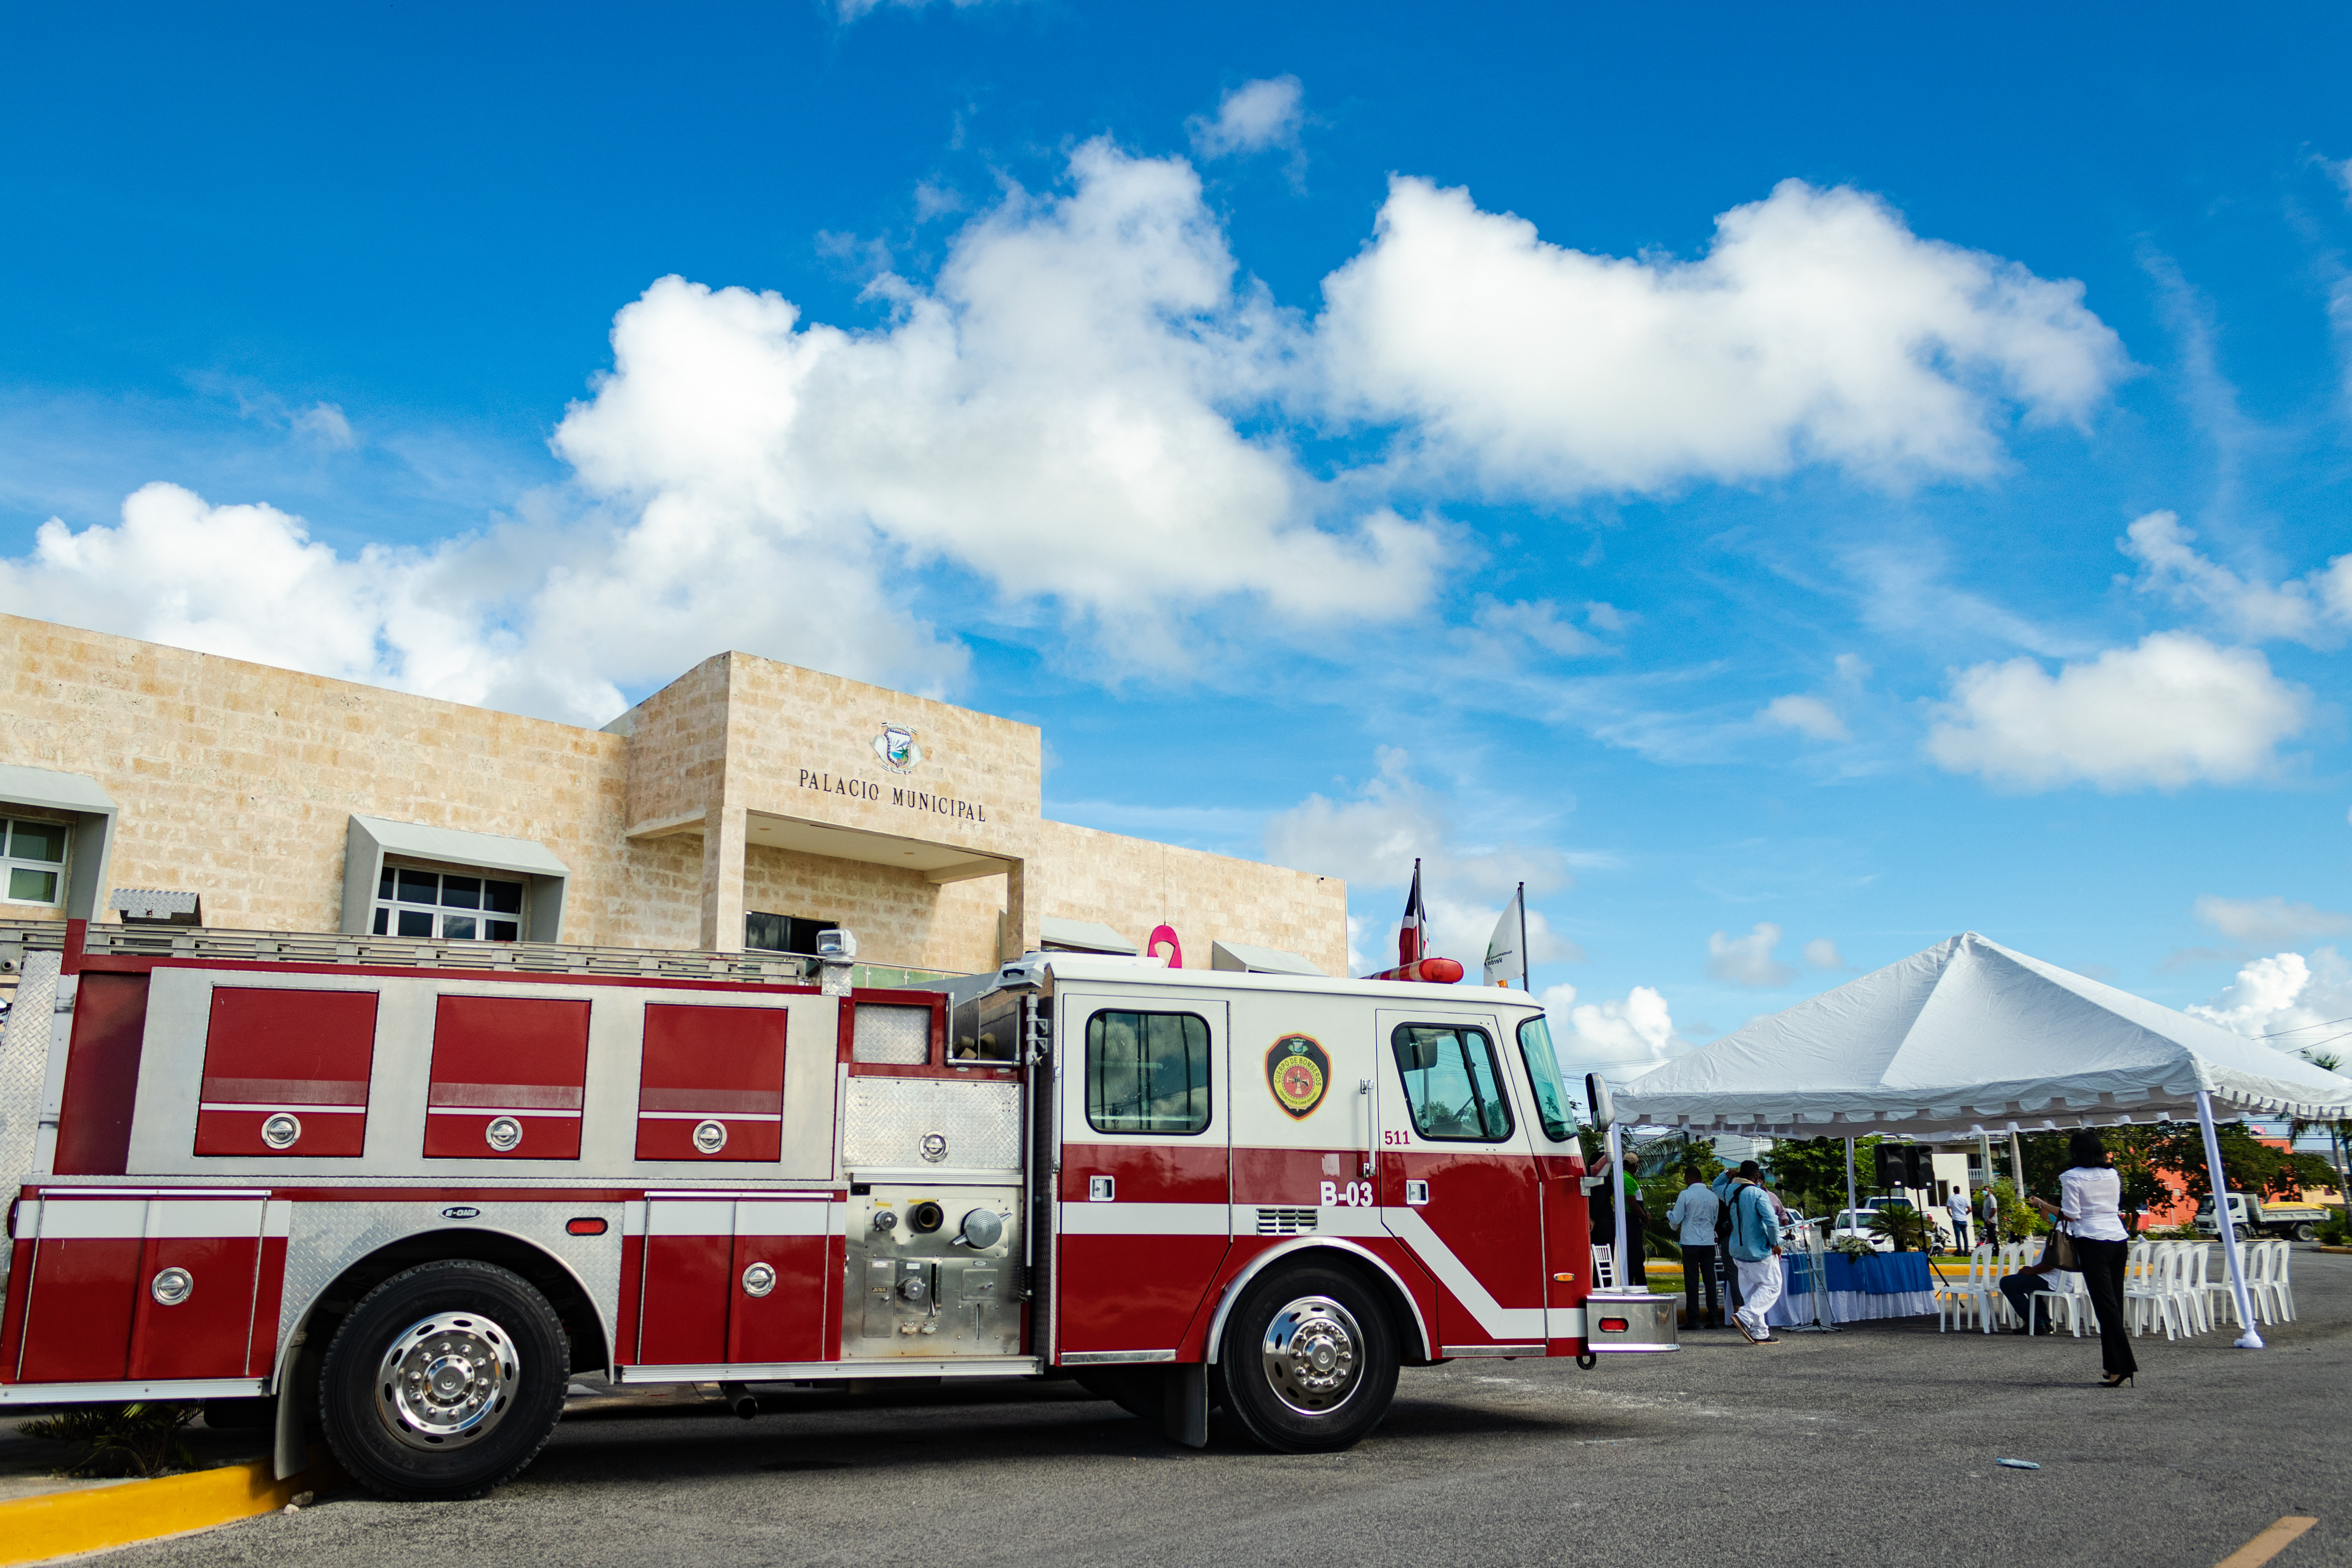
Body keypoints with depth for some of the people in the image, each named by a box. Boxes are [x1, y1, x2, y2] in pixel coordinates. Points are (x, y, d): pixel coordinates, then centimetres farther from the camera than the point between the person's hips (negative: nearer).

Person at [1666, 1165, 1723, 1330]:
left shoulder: (1685, 1195, -9)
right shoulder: (1713, 1197, 6)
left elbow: (1675, 1219, -4)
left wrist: (1668, 1212, 17)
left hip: (1691, 1243, -4)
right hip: (1709, 1242, 4)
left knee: (1692, 1281, -1)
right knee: (1710, 1280, 8)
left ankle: (1693, 1319, -1)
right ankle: (1714, 1318, 8)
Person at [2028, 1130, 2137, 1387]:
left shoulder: (2072, 1177, -8)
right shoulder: (2112, 1175, 10)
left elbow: (2070, 1215, -10)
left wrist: (2042, 1204, 2)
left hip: (2093, 1243, -6)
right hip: (2119, 1240, 6)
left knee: (2106, 1305, -6)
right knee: (2114, 1304, 9)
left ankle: (2123, 1365, -12)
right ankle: (2114, 1365, 12)